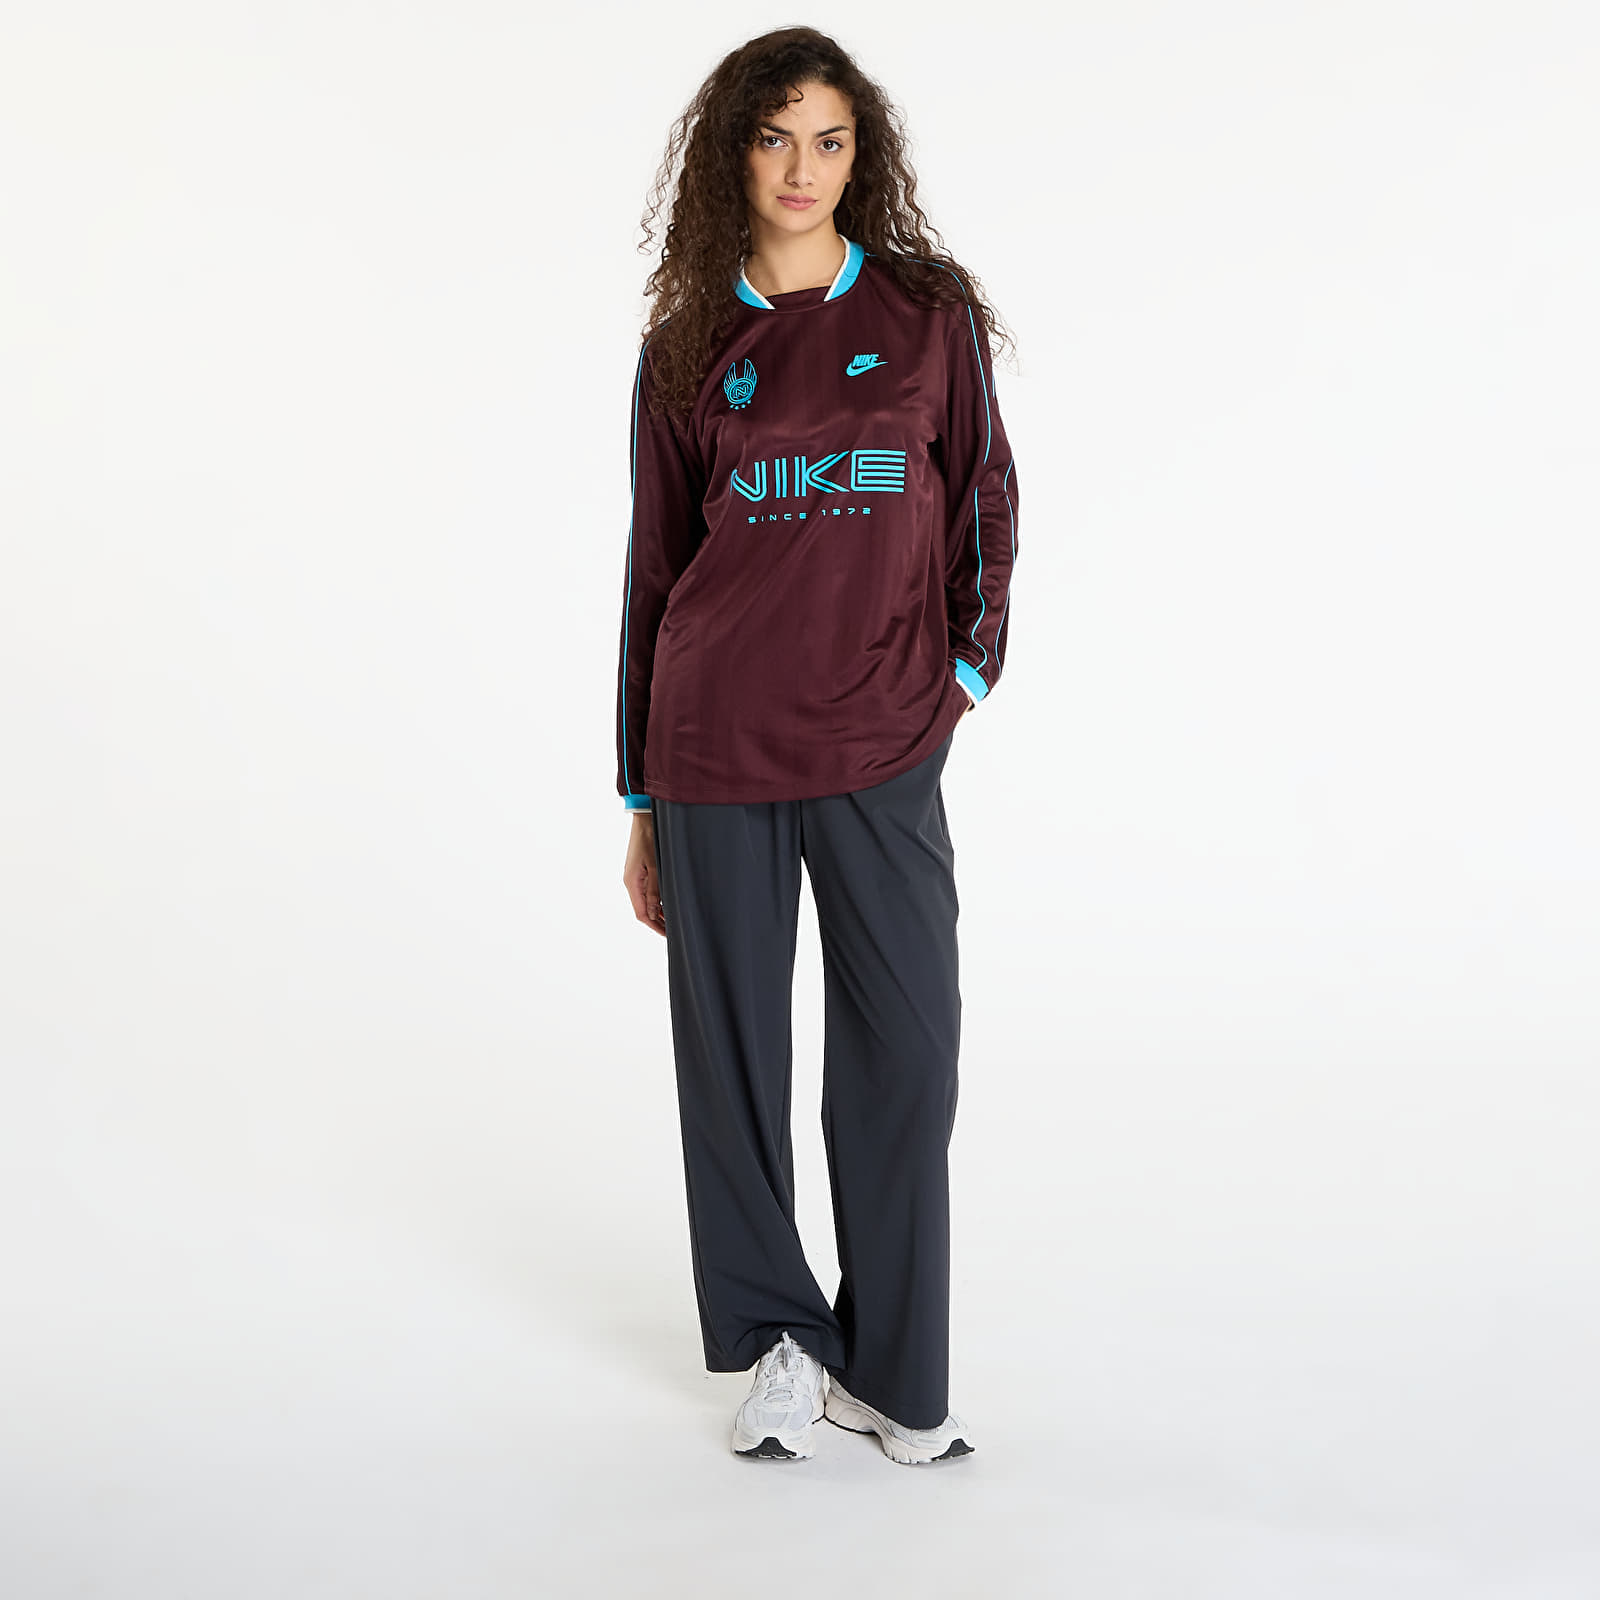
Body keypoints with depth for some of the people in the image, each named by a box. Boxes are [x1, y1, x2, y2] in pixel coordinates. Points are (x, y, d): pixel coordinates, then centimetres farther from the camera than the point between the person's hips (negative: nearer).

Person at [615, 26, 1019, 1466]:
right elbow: (655, 563, 10)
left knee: (905, 1049, -1)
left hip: (882, 744, 0)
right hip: (715, 737, 1)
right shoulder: (687, 344, 8)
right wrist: (641, 800, 9)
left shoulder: (928, 309, 8)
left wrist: (968, 669, -3)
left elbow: (985, 500, 12)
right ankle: (776, 1341, 25)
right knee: (734, 1047, 6)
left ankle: (893, 1372, 16)